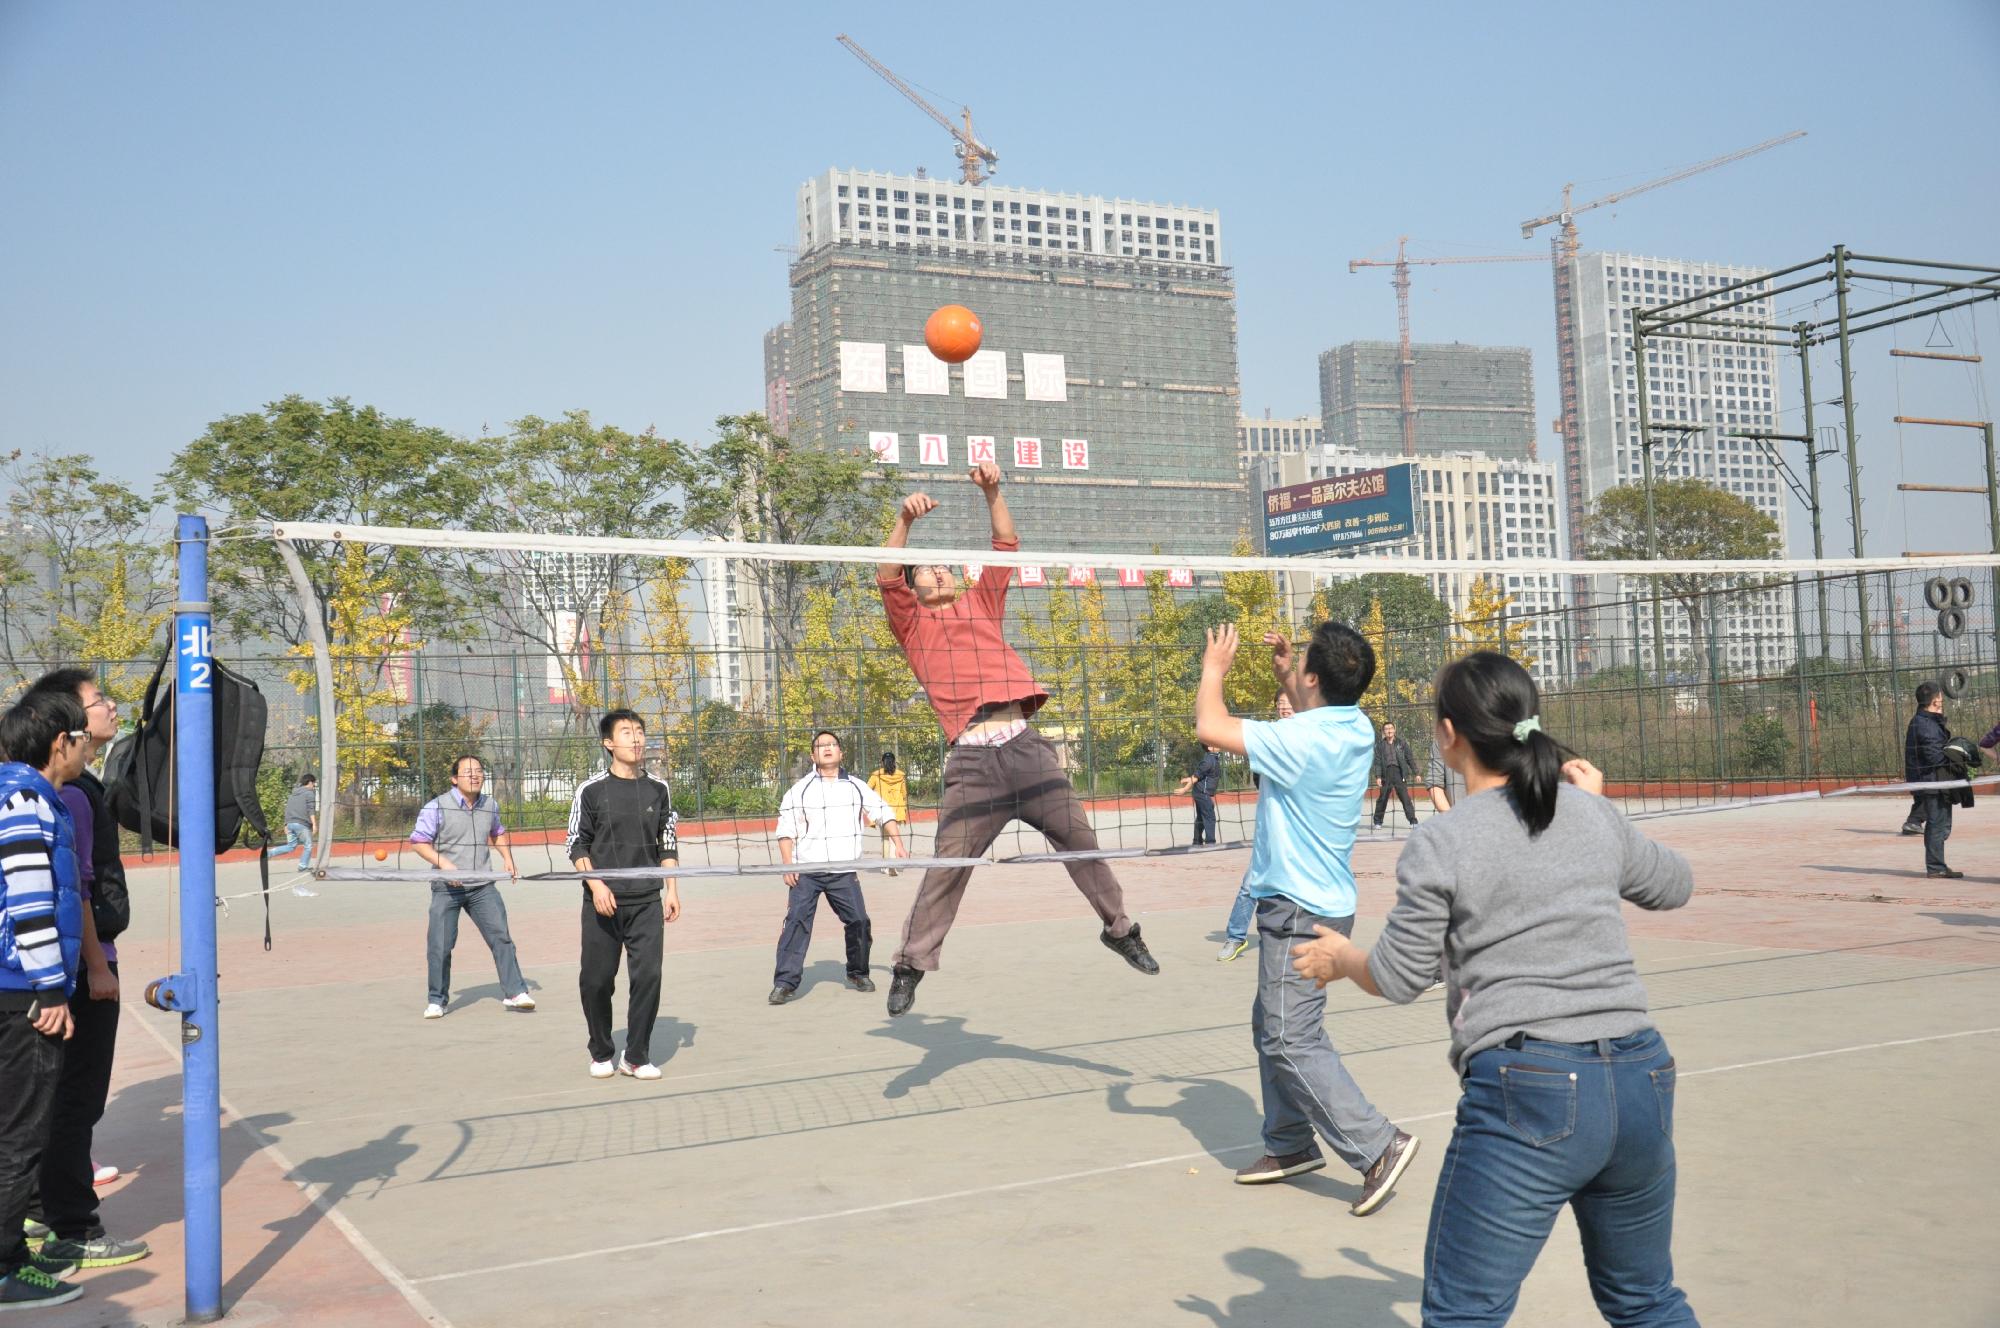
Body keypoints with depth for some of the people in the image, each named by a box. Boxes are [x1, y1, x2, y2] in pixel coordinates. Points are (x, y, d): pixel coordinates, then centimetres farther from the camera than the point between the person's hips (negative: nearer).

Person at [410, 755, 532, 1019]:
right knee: (439, 946, 0)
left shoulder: (490, 805, 7)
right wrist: (443, 863, -21)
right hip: (447, 888, -3)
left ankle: (514, 992, 1)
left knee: (501, 937, -4)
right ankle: (437, 1001, 16)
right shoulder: (437, 807, -9)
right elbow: (418, 841, -7)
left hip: (483, 888, 3)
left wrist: (507, 858, 12)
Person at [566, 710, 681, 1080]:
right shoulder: (591, 790, -1)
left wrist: (672, 889, 7)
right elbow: (577, 844, 0)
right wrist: (596, 885, -12)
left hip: (647, 901, 2)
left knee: (647, 976, -5)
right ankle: (601, 1054, 22)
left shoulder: (658, 789, 7)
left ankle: (636, 1056, 9)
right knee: (596, 980, 3)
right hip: (603, 902, -2)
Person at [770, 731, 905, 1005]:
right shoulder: (800, 790, 2)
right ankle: (785, 982, -8)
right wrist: (788, 864, -9)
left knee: (859, 921, -3)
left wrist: (898, 844, 5)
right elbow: (785, 829, 1)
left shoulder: (857, 787, 9)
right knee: (796, 921, -12)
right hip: (806, 872, -2)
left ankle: (858, 972, 20)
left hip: (844, 872, 2)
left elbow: (884, 813, 16)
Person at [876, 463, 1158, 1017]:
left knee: (1080, 840, 6)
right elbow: (886, 579, -4)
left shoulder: (982, 605, 23)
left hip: (1026, 744, 3)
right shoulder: (913, 624, 14)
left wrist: (992, 492, 5)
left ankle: (1120, 929, 21)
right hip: (973, 757, -3)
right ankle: (911, 965, 3)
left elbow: (1006, 546, 17)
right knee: (947, 866, -7)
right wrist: (905, 521, -15)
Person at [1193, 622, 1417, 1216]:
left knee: (1293, 1040, -8)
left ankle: (1378, 1145, -6)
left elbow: (1211, 727, -24)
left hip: (1301, 911, -10)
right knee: (1272, 1027, 19)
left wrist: (1214, 668, -6)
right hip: (1315, 903, 10)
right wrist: (1284, 672, 16)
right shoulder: (1352, 727, 3)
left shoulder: (1305, 740, -25)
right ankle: (1290, 1143, 29)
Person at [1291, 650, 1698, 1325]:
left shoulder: (1439, 845, -6)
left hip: (1528, 1095, -6)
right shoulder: (1594, 815, 8)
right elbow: (1675, 884, 26)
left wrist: (1341, 957, 23)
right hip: (1642, 1082, 6)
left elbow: (1397, 980, 2)